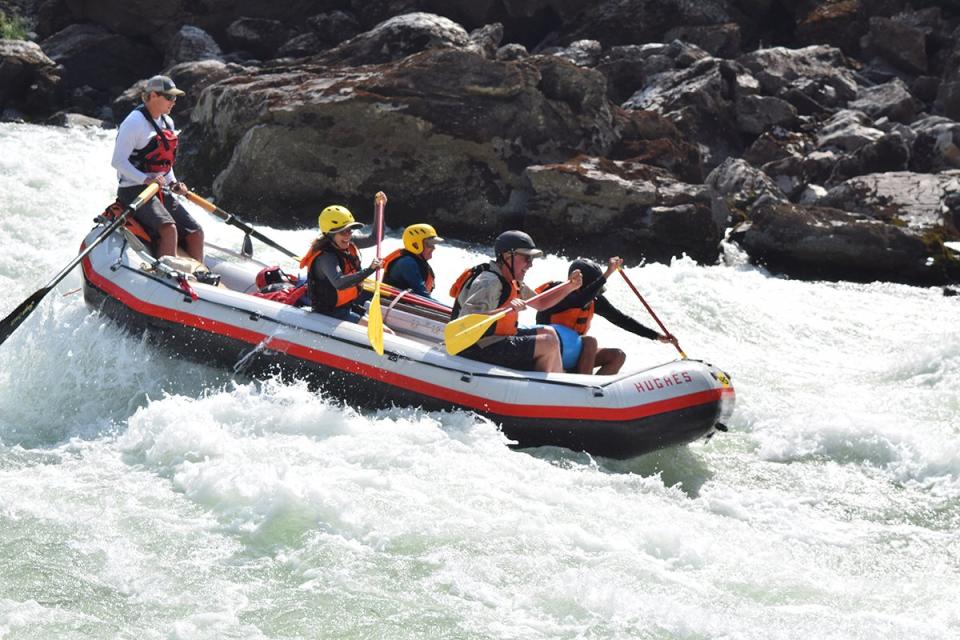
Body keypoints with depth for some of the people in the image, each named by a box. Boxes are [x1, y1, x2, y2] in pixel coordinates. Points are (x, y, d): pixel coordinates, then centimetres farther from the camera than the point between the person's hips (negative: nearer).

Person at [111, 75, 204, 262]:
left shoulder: (167, 122, 14)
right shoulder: (135, 122, -13)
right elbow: (118, 161, -18)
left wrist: (173, 183, 9)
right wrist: (145, 179, -28)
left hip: (162, 192, 9)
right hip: (135, 191, -9)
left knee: (195, 233, -2)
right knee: (169, 229, -30)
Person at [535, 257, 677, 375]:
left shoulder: (595, 300, -1)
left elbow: (620, 319, 4)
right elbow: (579, 301, -41)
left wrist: (656, 336, 0)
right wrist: (607, 274, -40)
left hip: (573, 352, 8)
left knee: (618, 356, -7)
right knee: (590, 342, -30)